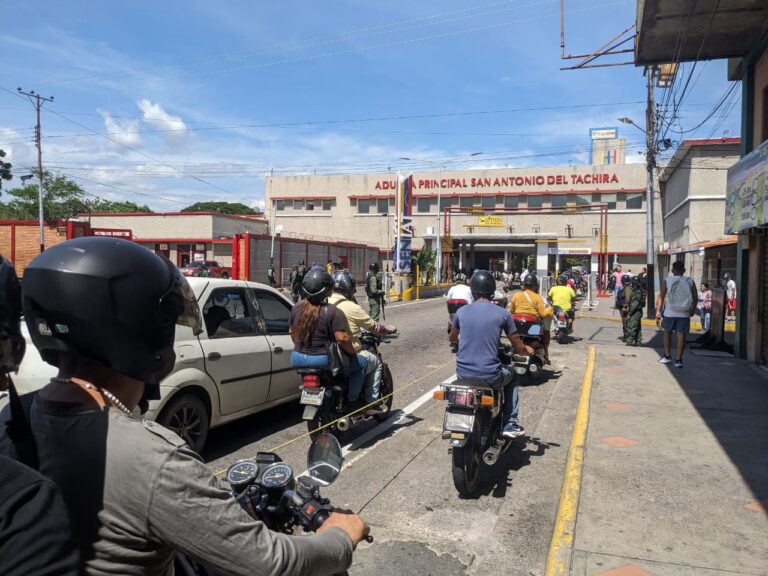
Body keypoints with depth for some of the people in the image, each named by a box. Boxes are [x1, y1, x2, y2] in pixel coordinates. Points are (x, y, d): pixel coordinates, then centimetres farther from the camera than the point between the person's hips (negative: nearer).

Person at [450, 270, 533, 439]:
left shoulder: (461, 312, 2)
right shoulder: (502, 314, -4)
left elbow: (452, 338, 22)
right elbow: (518, 347, 3)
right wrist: (527, 350, 27)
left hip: (463, 374, 3)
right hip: (490, 376, -2)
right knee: (512, 375, 30)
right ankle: (510, 424, 23)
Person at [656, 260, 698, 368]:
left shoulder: (667, 281, -2)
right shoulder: (690, 282, 3)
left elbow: (661, 297, -5)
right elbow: (695, 298, 6)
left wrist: (658, 310, -2)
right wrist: (693, 310, 19)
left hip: (669, 313, -1)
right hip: (684, 314, 1)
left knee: (667, 333, 17)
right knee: (681, 335, 1)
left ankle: (667, 356, 20)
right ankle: (678, 360, 0)